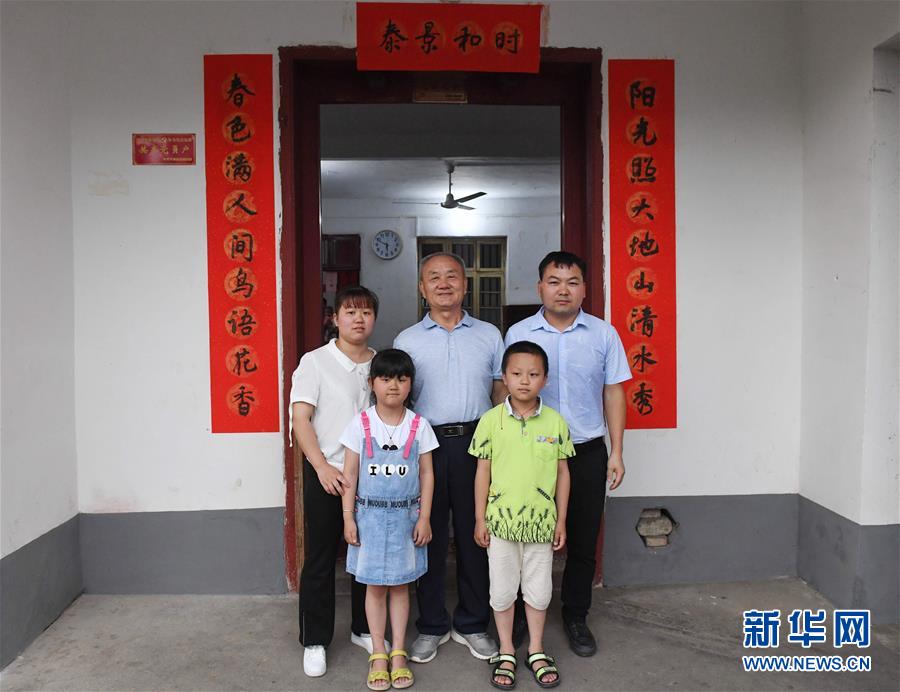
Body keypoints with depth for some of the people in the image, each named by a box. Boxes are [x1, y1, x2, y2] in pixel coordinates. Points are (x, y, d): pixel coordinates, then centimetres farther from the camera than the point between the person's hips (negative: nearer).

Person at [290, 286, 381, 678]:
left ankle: (364, 629, 31)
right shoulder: (315, 362, -5)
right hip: (326, 474, -3)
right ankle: (315, 641, 21)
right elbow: (300, 419, -9)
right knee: (320, 559, 6)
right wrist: (322, 466, -18)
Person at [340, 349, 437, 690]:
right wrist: (348, 518, -5)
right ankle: (378, 654, 23)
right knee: (374, 586, 9)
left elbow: (427, 474, 1)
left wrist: (424, 517, -3)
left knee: (400, 584, 11)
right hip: (370, 514, 0)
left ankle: (398, 653, 24)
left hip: (405, 515, 1)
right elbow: (350, 474, -3)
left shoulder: (419, 425, -4)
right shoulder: (361, 424, -6)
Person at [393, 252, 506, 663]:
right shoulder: (406, 341, 7)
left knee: (475, 535, 8)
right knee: (429, 536, 7)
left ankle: (472, 625, 25)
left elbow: (502, 393, 11)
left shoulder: (489, 336, 9)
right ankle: (432, 626, 23)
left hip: (476, 442, 1)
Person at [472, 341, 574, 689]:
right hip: (501, 519, -1)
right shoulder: (491, 420, -7)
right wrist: (479, 519, -2)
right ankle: (506, 653, 30)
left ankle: (536, 651, 33)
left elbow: (562, 473, 3)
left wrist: (561, 521, 4)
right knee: (502, 589, 12)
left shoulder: (555, 422, -4)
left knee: (538, 588, 14)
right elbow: (483, 471, -2)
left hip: (541, 520, 1)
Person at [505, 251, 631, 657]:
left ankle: (576, 617, 30)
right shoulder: (518, 334, -1)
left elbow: (613, 394, 5)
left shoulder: (604, 334, 1)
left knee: (583, 542, 11)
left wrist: (616, 452, 2)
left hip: (587, 452, 1)